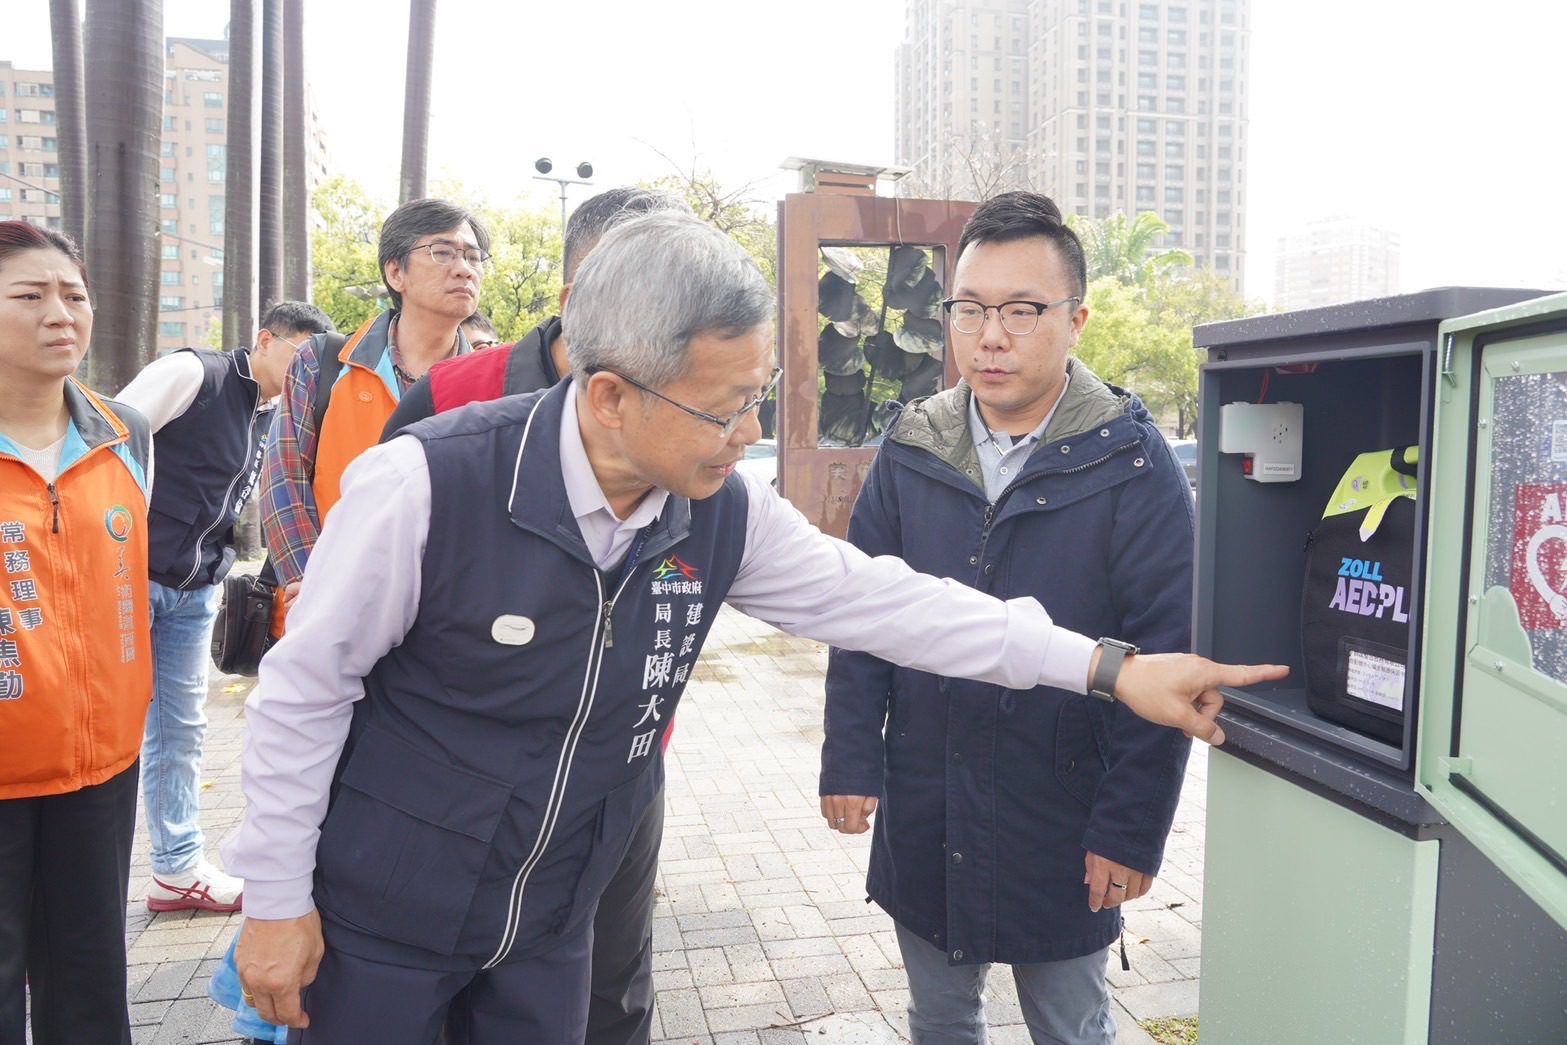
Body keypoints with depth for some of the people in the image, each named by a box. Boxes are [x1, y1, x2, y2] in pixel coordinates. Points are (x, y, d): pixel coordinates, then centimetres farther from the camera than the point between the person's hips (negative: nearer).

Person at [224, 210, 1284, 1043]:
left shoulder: (723, 515, -12)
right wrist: (276, 899, -9)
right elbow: (305, 688, -16)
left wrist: (1105, 665, -9)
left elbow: (878, 598, -7)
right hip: (377, 921, -3)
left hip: (551, 925, 4)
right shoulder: (430, 484, -27)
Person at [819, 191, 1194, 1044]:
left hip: (1061, 815, -3)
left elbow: (1161, 661, -12)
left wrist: (1132, 827, -12)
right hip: (921, 807, 3)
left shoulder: (1130, 461, -12)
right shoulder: (911, 449, -1)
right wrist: (851, 763, -1)